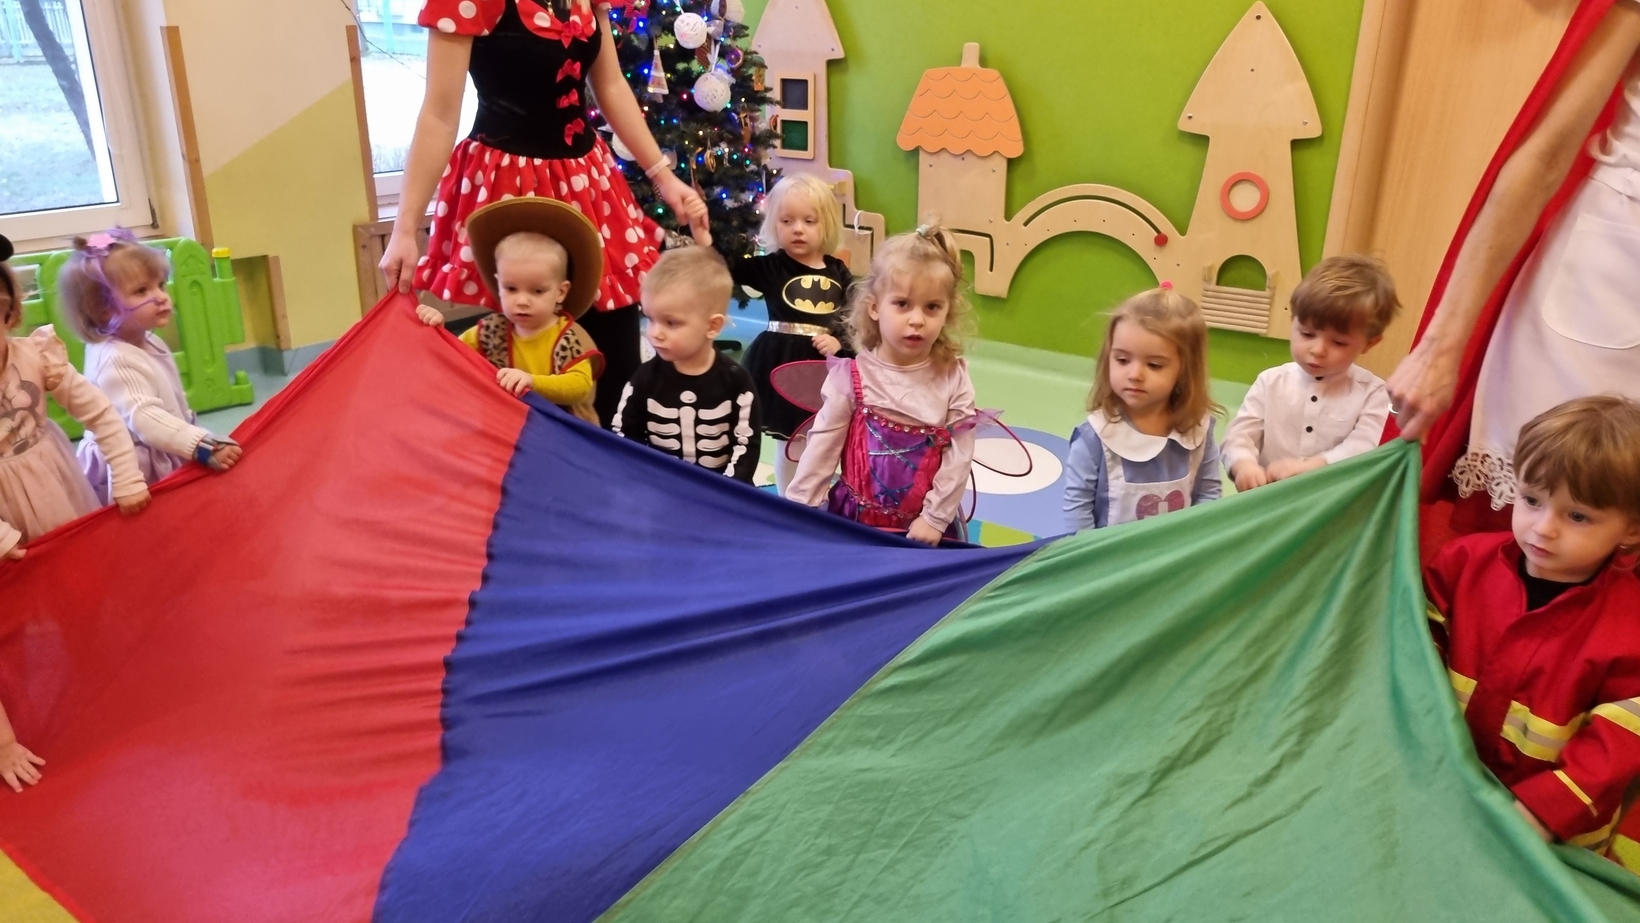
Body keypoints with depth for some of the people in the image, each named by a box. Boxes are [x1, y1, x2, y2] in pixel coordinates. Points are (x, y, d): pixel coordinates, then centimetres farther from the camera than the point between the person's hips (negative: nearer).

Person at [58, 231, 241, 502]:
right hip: (136, 474, -9)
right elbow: (145, 419, -36)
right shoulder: (115, 360, -23)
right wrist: (205, 447, -45)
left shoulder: (150, 342, 6)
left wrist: (195, 442, 26)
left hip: (168, 462, 9)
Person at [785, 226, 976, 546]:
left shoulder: (952, 377, -9)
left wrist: (935, 518, -10)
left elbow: (959, 454, -8)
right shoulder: (851, 377, -11)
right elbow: (821, 449, -8)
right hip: (855, 518, 0)